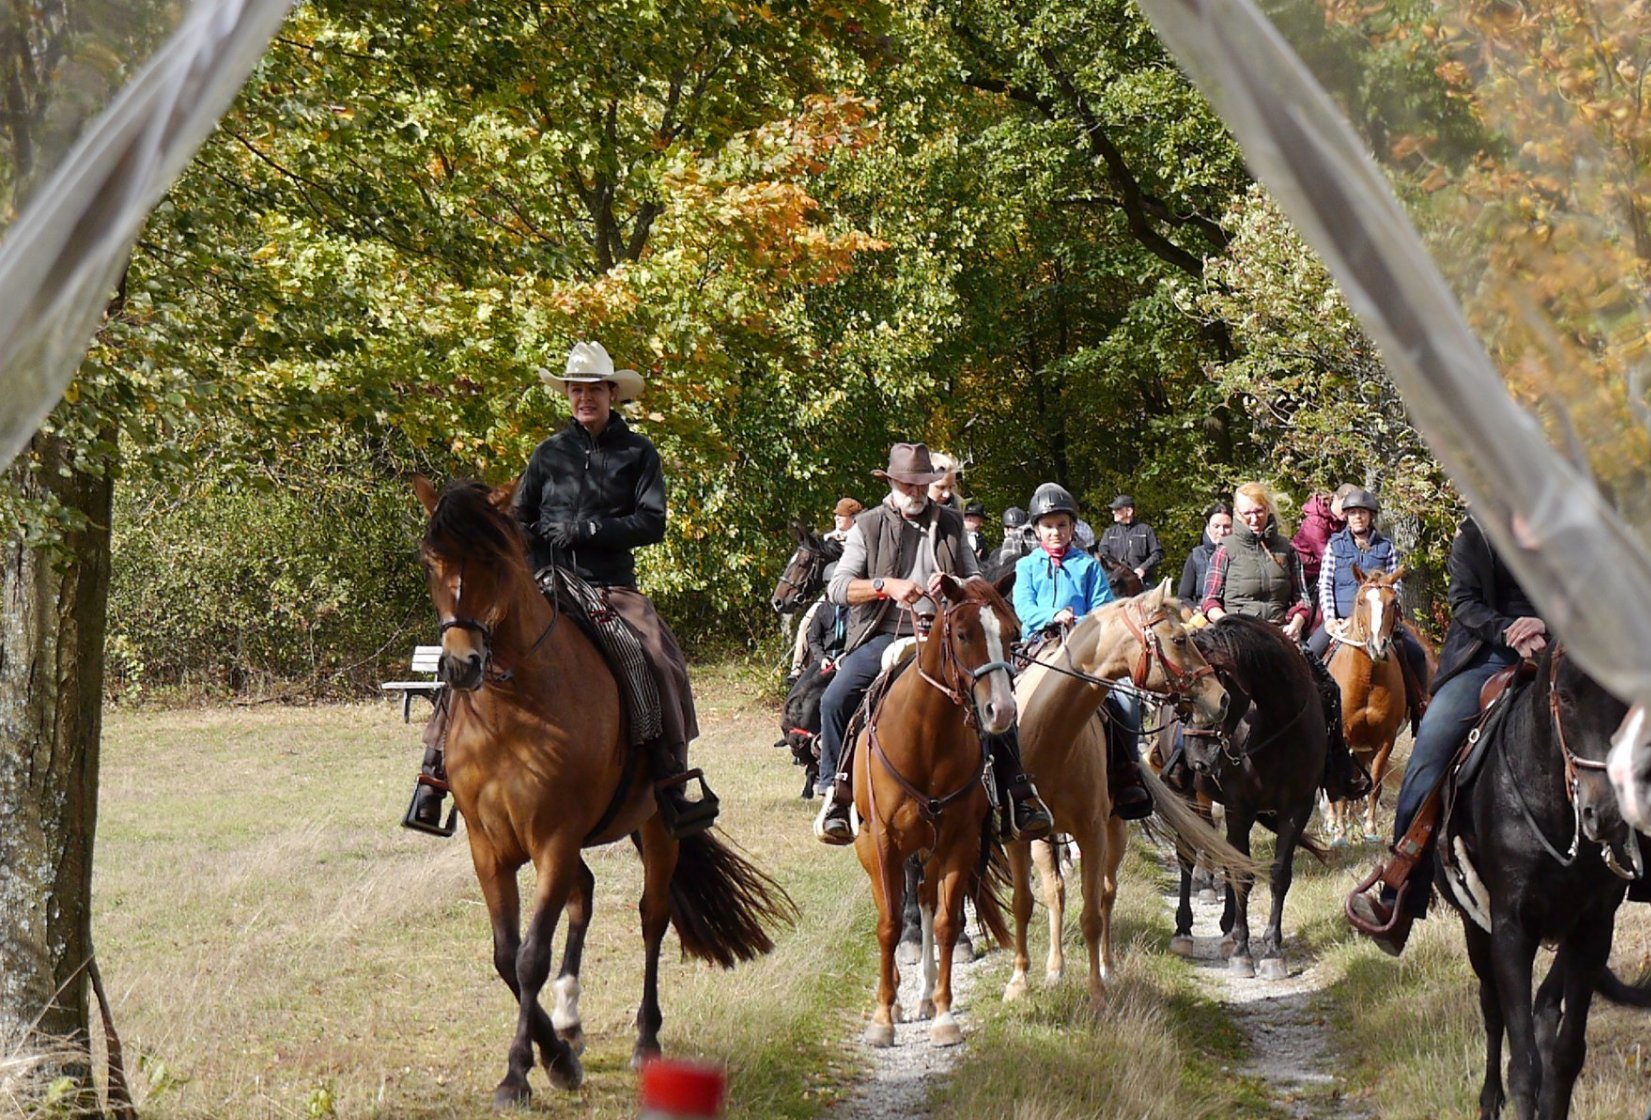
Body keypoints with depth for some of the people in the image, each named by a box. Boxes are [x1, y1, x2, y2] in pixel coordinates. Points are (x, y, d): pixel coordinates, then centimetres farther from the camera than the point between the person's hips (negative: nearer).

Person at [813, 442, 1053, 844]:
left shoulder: (949, 525, 15)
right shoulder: (868, 527, 8)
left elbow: (977, 582, 16)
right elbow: (838, 587, -1)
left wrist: (955, 586, -8)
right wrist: (887, 586, -19)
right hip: (883, 636, -1)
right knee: (836, 698, -24)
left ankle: (1018, 793, -11)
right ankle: (836, 793, -10)